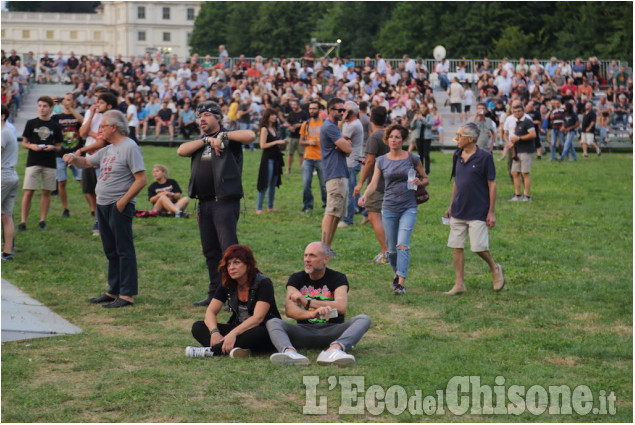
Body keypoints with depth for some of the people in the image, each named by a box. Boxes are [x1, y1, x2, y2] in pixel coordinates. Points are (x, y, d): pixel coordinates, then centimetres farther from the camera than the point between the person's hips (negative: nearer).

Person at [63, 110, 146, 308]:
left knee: (124, 251, -5)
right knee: (111, 252, 15)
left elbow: (141, 179, -17)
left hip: (119, 207, -9)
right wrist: (73, 158, 4)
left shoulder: (130, 147, -12)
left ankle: (127, 295, -3)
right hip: (102, 205, 9)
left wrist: (123, 201, -20)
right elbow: (86, 162, 27)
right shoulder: (108, 149, 16)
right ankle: (113, 291, 23)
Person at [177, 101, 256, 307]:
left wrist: (223, 135, -15)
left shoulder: (228, 139, -1)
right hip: (204, 203, 8)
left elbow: (250, 135, -20)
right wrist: (206, 140, -8)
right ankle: (215, 294, 20)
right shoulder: (199, 142, 19)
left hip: (225, 202, -7)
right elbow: (181, 151, 0)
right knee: (210, 251, 12)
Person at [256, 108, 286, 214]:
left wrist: (280, 144, 3)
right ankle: (258, 208, -4)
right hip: (268, 159, -8)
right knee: (265, 184, -8)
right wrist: (276, 142, -16)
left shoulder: (274, 128, 14)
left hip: (276, 159, 8)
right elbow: (262, 145, -17)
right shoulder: (264, 129, -10)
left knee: (273, 185, 11)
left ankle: (270, 207, 18)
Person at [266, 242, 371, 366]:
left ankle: (334, 349, -57)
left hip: (332, 331, -1)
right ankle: (290, 352, -57)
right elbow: (289, 310, -9)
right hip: (304, 330, 1)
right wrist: (312, 314, -31)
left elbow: (342, 307, -15)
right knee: (273, 323, -22)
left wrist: (307, 302, -22)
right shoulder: (297, 279, 9)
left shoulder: (338, 278, 5)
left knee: (363, 319, -26)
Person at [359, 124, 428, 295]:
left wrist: (419, 182, -13)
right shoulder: (381, 161, 4)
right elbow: (374, 183, -3)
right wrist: (365, 196, -23)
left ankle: (401, 283, -19)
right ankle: (397, 274, 36)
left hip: (408, 208, -2)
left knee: (402, 245, -17)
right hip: (389, 208, 2)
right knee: (391, 248, 8)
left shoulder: (412, 158, 0)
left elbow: (426, 179, 10)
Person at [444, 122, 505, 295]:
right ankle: (459, 284, 9)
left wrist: (491, 212, -10)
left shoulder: (484, 157, -10)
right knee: (456, 247, 2)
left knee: (479, 247, -6)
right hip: (458, 212, 6)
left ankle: (495, 269, 22)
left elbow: (492, 185, -8)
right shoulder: (457, 156, 8)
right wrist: (451, 206, 17)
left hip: (478, 212, -6)